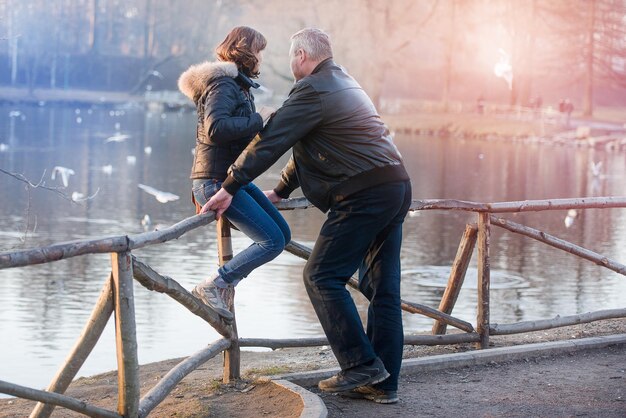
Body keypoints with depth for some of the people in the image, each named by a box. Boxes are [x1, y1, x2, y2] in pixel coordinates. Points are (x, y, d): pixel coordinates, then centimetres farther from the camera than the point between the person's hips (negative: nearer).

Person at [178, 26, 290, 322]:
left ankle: (225, 281, 12)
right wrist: (258, 119, -22)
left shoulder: (237, 85, 18)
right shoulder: (223, 84, -14)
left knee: (282, 233, 10)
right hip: (215, 181, -10)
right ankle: (212, 286, -7)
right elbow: (215, 128, -30)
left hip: (234, 179, 10)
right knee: (272, 241, -14)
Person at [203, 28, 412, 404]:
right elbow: (308, 149, 31)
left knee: (322, 277, -3)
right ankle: (384, 383, 9)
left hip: (364, 195, -9)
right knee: (383, 288, 8)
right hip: (397, 189, 9)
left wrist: (229, 189, -9)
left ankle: (361, 366, -6)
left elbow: (270, 142, -12)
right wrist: (281, 191, 34)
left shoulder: (312, 90, -7)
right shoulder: (344, 84, 25)